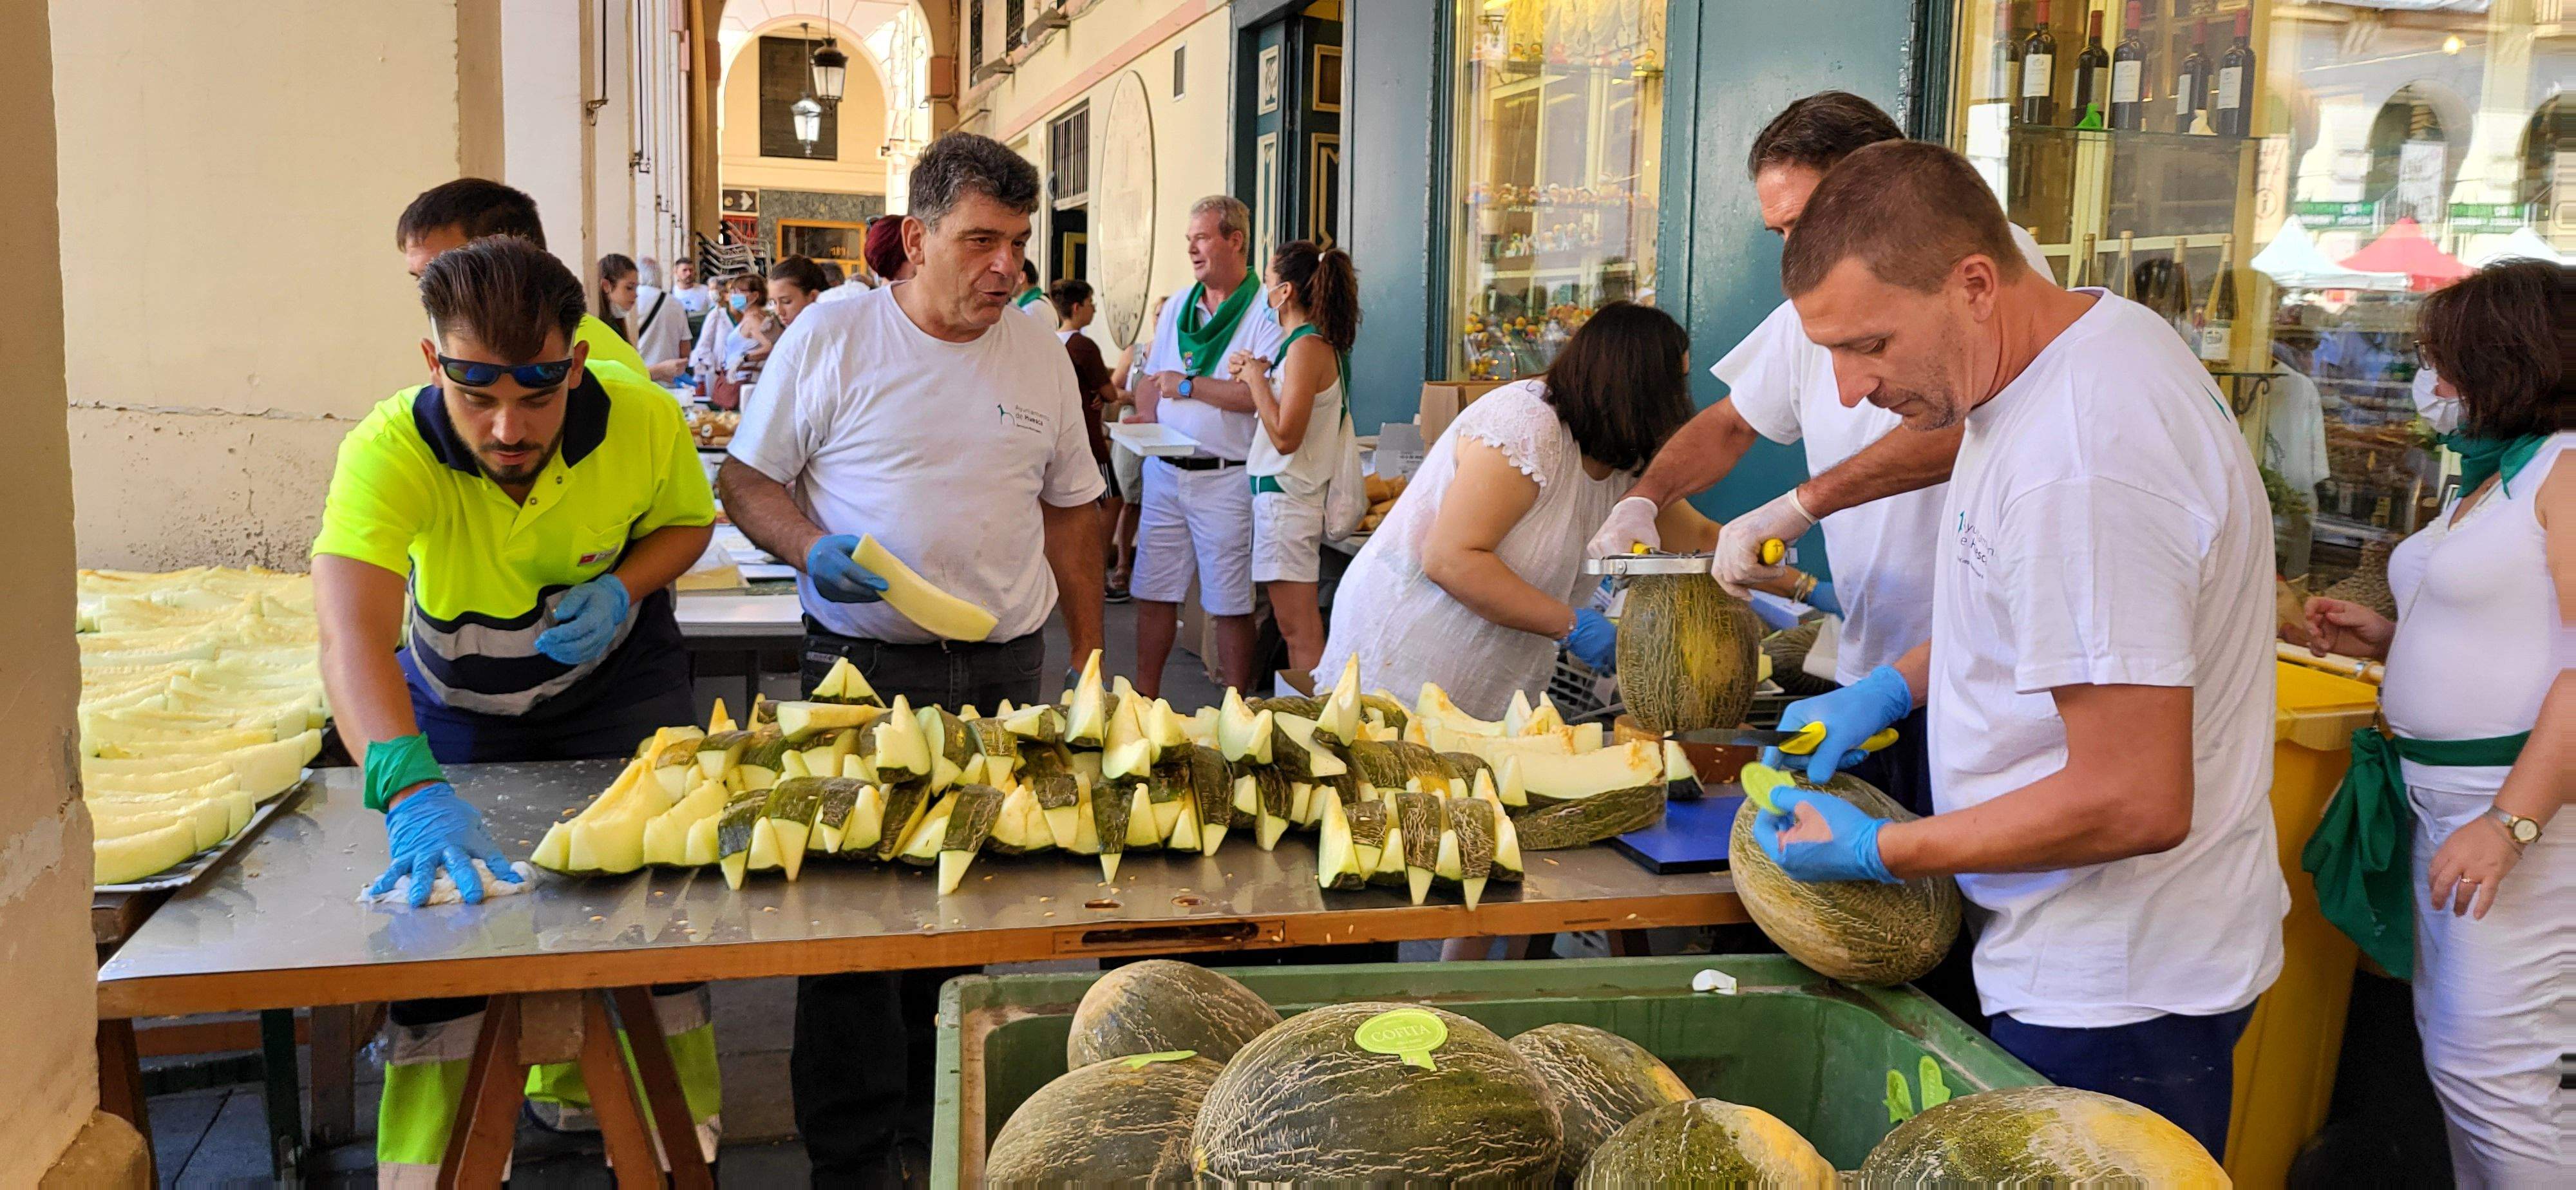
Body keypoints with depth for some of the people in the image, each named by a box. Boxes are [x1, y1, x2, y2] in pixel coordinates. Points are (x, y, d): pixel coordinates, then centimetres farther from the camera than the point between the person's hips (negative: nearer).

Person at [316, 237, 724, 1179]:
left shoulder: (645, 423, -28)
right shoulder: (389, 453, -36)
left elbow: (687, 520, -5)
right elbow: (352, 636, -51)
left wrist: (621, 588, -26)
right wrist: (411, 791, -67)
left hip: (614, 681, 1)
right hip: (459, 702, -1)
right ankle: (431, 1157, 21)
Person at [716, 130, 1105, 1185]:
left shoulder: (1041, 355, 9)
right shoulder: (832, 335, -2)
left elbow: (1070, 510, 16)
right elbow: (744, 480, 2)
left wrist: (1089, 657, 13)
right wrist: (813, 550, -17)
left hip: (1004, 672, 3)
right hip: (864, 670, -3)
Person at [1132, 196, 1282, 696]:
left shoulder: (1265, 310, -7)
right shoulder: (1178, 306, 15)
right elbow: (1152, 379, 20)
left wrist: (1189, 386, -12)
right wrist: (1143, 420, -2)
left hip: (1225, 479, -6)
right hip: (1165, 471, 6)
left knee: (1230, 604, 1)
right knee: (1153, 592, 10)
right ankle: (1144, 697, 22)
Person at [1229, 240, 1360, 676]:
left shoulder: (1306, 347, -16)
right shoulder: (1313, 343, 14)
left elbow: (1285, 435, -22)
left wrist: (1256, 377, -11)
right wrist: (1256, 374, 7)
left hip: (1285, 494, -10)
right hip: (1280, 491, 10)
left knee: (1297, 627, -7)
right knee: (1296, 624, 14)